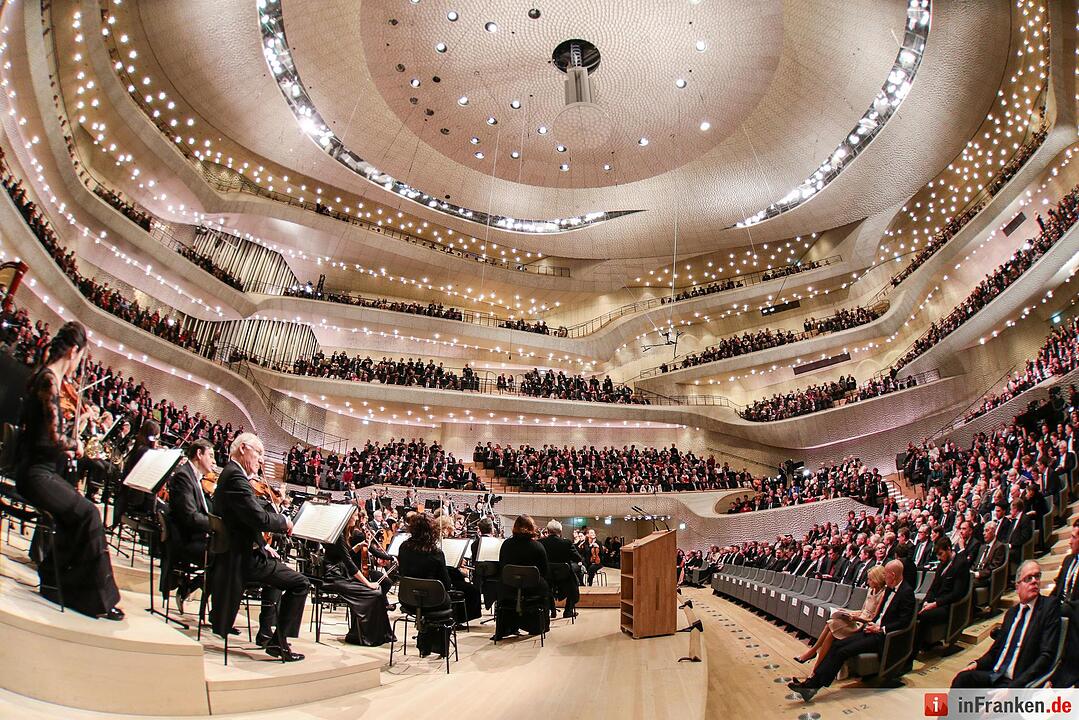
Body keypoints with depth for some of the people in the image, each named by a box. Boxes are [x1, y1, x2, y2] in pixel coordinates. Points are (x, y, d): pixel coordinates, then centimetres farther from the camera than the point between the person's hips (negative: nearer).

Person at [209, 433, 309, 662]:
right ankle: (278, 642, -2)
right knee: (300, 584, -7)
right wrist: (284, 521, -9)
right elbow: (260, 518, -28)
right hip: (243, 557, -11)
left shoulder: (230, 473, 13)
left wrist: (264, 545, 13)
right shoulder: (235, 477, -20)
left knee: (277, 564, 32)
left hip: (237, 552, 11)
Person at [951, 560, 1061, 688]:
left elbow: (1047, 656, -11)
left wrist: (1012, 688, -19)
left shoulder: (1050, 607, -2)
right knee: (963, 678, -24)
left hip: (1017, 682, -6)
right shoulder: (1011, 612, 19)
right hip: (995, 675, 6)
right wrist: (977, 664, -1)